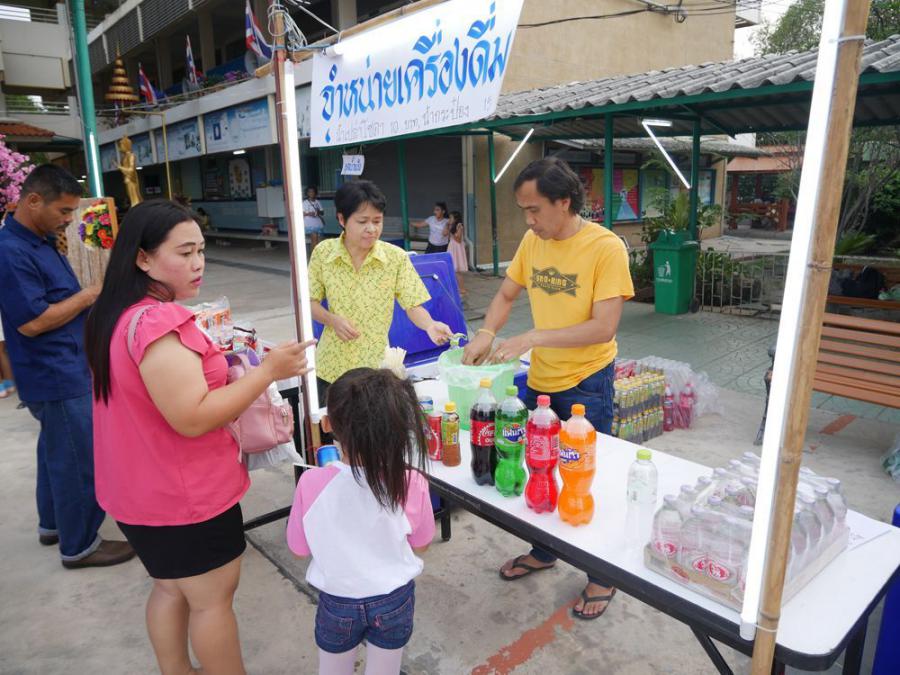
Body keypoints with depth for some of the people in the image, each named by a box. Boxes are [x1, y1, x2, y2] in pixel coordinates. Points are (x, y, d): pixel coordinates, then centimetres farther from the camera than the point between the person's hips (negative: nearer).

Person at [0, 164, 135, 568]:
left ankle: (52, 524, 39)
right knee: (79, 460, 0)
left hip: (65, 369, 10)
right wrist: (89, 296, -16)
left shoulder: (40, 241, 9)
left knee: (57, 450, 22)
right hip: (54, 378, -10)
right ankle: (79, 546, 16)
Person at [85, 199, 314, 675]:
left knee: (172, 587, 25)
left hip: (142, 488, 10)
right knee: (214, 598, 10)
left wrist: (209, 363, 11)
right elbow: (192, 418, -31)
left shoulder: (114, 314, 3)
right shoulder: (158, 321, -28)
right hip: (184, 494, -9)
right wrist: (267, 371, -26)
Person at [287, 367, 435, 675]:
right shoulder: (411, 482, -26)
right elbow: (420, 544, -7)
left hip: (338, 603, 0)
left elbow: (299, 549, -9)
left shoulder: (312, 483, -27)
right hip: (394, 601, 0)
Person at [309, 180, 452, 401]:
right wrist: (332, 319, -15)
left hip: (375, 366, -1)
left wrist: (430, 325, -29)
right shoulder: (323, 252, -4)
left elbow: (413, 306, -9)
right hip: (331, 367, 2)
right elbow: (310, 302, 4)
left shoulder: (396, 257, -8)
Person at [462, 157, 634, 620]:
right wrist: (487, 333, -7)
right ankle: (543, 552, 42)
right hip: (540, 380, 6)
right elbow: (506, 294, 10)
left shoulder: (605, 247, -18)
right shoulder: (532, 241, 0)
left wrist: (533, 338, -28)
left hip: (586, 385, -6)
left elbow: (604, 327, -24)